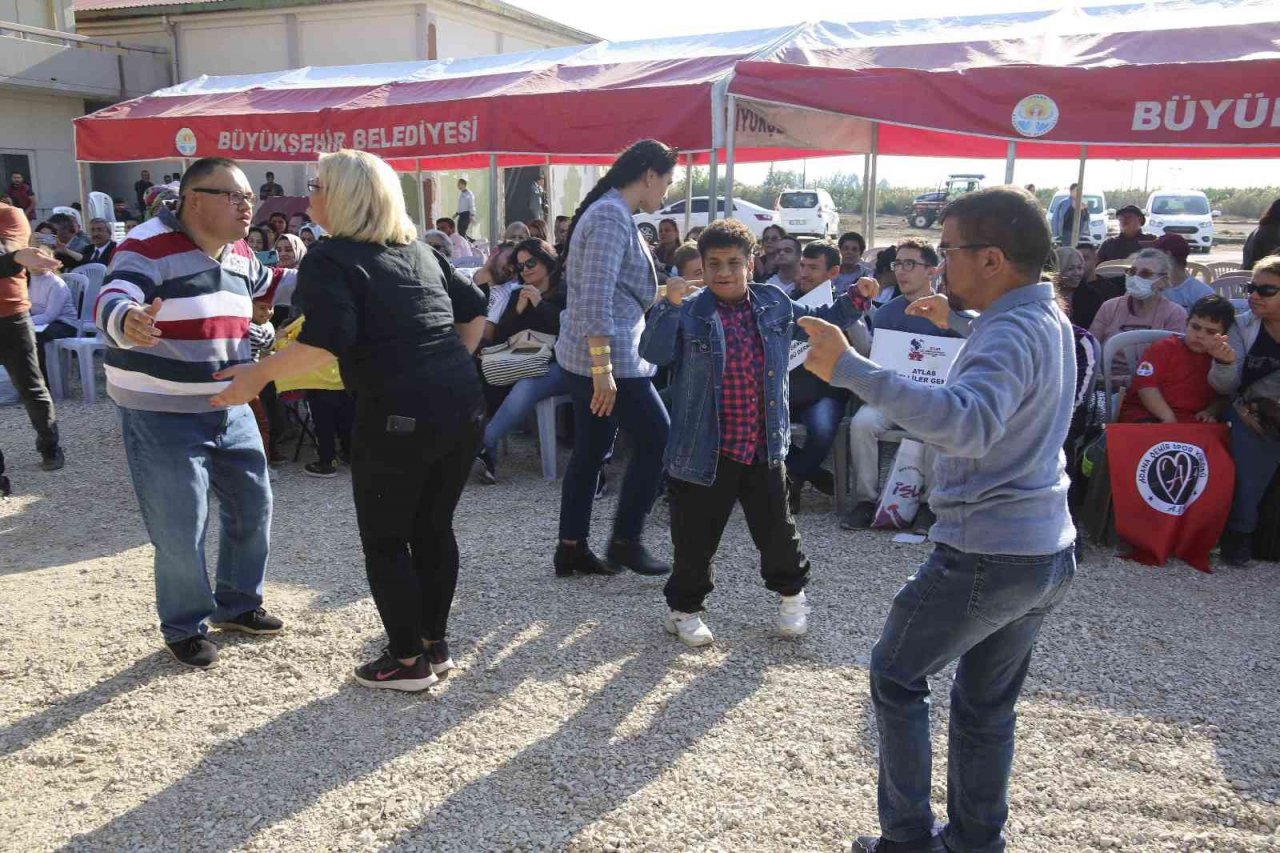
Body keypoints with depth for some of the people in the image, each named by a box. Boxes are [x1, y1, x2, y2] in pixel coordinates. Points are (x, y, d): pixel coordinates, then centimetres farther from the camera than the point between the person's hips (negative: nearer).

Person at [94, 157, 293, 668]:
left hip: (229, 410, 8)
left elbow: (265, 284, 27)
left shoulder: (238, 253, 6)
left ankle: (236, 604, 35)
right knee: (181, 532, -3)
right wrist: (128, 322, -55)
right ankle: (185, 628, 20)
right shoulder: (150, 246, -18)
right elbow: (113, 302, -32)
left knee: (253, 507, 15)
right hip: (162, 417, -8)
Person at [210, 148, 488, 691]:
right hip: (464, 402, 7)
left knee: (385, 539, 10)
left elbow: (327, 341, -20)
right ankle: (435, 644, 31)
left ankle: (408, 662, 20)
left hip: (399, 414, -7)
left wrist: (257, 376, -11)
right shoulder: (418, 250, 16)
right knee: (433, 527, 19)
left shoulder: (329, 260, -5)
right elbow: (473, 310, 20)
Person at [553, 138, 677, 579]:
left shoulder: (611, 212, 16)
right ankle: (625, 542, 11)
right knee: (657, 439, 1)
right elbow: (595, 299, -24)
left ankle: (571, 549, 20)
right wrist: (602, 369, -26)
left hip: (584, 358, 10)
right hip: (607, 357, -10)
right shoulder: (612, 217, -16)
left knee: (591, 451, 13)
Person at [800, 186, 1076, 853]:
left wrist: (850, 370, -47)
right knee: (987, 704, 21)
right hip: (1048, 551, 9)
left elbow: (970, 423, -44)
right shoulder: (1051, 319, 9)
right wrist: (960, 317, 30)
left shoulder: (1008, 336, -22)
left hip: (984, 553, -9)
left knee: (896, 677, 11)